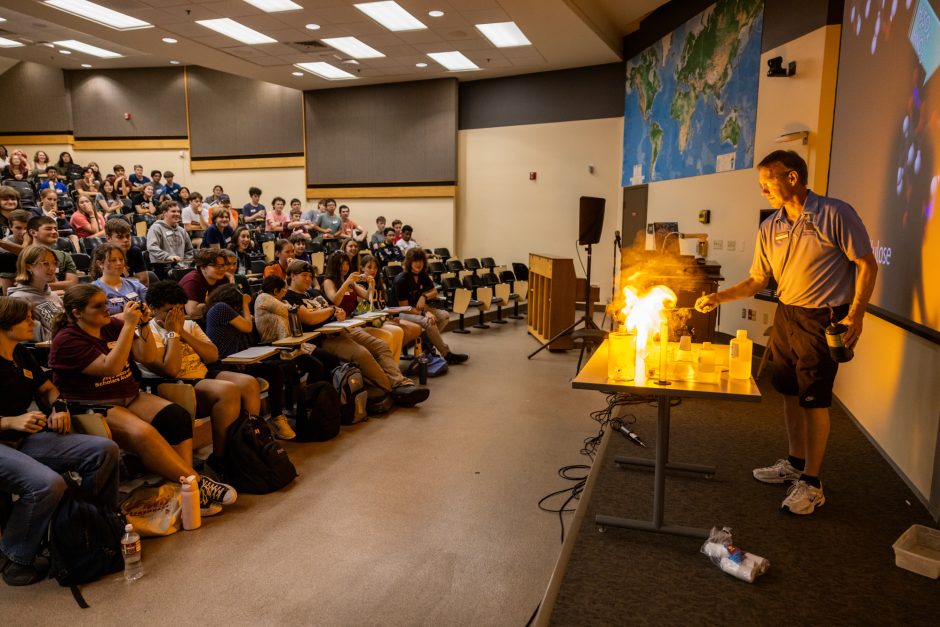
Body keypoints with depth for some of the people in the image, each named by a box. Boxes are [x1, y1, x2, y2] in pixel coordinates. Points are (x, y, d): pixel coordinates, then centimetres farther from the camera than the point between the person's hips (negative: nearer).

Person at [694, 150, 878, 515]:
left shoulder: (835, 214, -13)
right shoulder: (770, 228, 4)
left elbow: (867, 265, -9)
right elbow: (757, 281, 8)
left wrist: (856, 314, -16)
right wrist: (718, 298, -5)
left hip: (823, 319, -6)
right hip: (786, 315, 6)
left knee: (814, 400, -2)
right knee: (790, 392, 15)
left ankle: (811, 483, 10)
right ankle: (795, 462, 32)